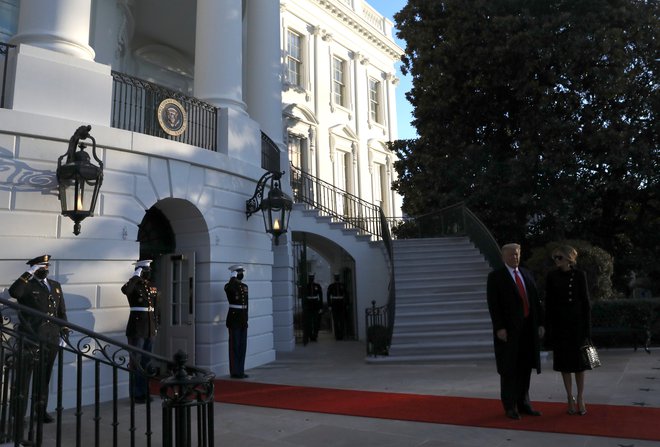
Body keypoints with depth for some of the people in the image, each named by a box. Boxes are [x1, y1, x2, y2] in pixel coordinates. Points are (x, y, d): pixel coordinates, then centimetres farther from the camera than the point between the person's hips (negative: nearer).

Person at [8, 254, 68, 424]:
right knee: (24, 378, 1)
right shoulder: (27, 286, -1)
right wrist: (29, 274, -21)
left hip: (51, 340, 5)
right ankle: (19, 414, 8)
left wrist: (64, 335, 10)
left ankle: (42, 410, 25)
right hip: (30, 339, -5)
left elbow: (61, 312, 15)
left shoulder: (55, 285, 14)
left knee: (44, 377, 14)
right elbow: (13, 292, -26)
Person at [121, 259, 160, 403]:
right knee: (136, 362, 1)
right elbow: (125, 290, -33)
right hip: (137, 328, -6)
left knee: (146, 362, 13)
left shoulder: (153, 287, 11)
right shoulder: (134, 285, -7)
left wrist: (156, 325, 14)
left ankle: (145, 393, 22)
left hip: (150, 328, 6)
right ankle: (137, 394, 9)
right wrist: (136, 276, -22)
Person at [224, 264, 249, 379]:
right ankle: (235, 372, 5)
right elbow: (229, 288, -36)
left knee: (242, 346, 10)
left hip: (243, 320, 7)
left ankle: (240, 371, 19)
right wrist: (233, 277, -22)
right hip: (234, 319, -7)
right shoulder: (229, 286, -9)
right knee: (235, 346, -2)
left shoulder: (245, 286, 13)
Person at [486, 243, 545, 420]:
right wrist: (499, 328, -17)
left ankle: (523, 404, 22)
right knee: (509, 369, 3)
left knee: (525, 367, 11)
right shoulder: (495, 276, -4)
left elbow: (535, 300, 12)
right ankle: (510, 406, 14)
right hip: (508, 329, -5)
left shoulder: (526, 274, 13)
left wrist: (540, 323, 5)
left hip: (528, 328, 5)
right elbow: (493, 304, -10)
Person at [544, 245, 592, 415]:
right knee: (564, 362, 6)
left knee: (580, 361, 5)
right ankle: (570, 398, 16)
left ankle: (580, 399, 16)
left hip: (577, 322, -1)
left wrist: (587, 327, -5)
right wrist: (548, 327, -2)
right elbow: (548, 303, 2)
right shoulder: (551, 276, 0)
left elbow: (585, 301, -1)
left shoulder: (579, 275, -2)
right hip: (559, 323, 1)